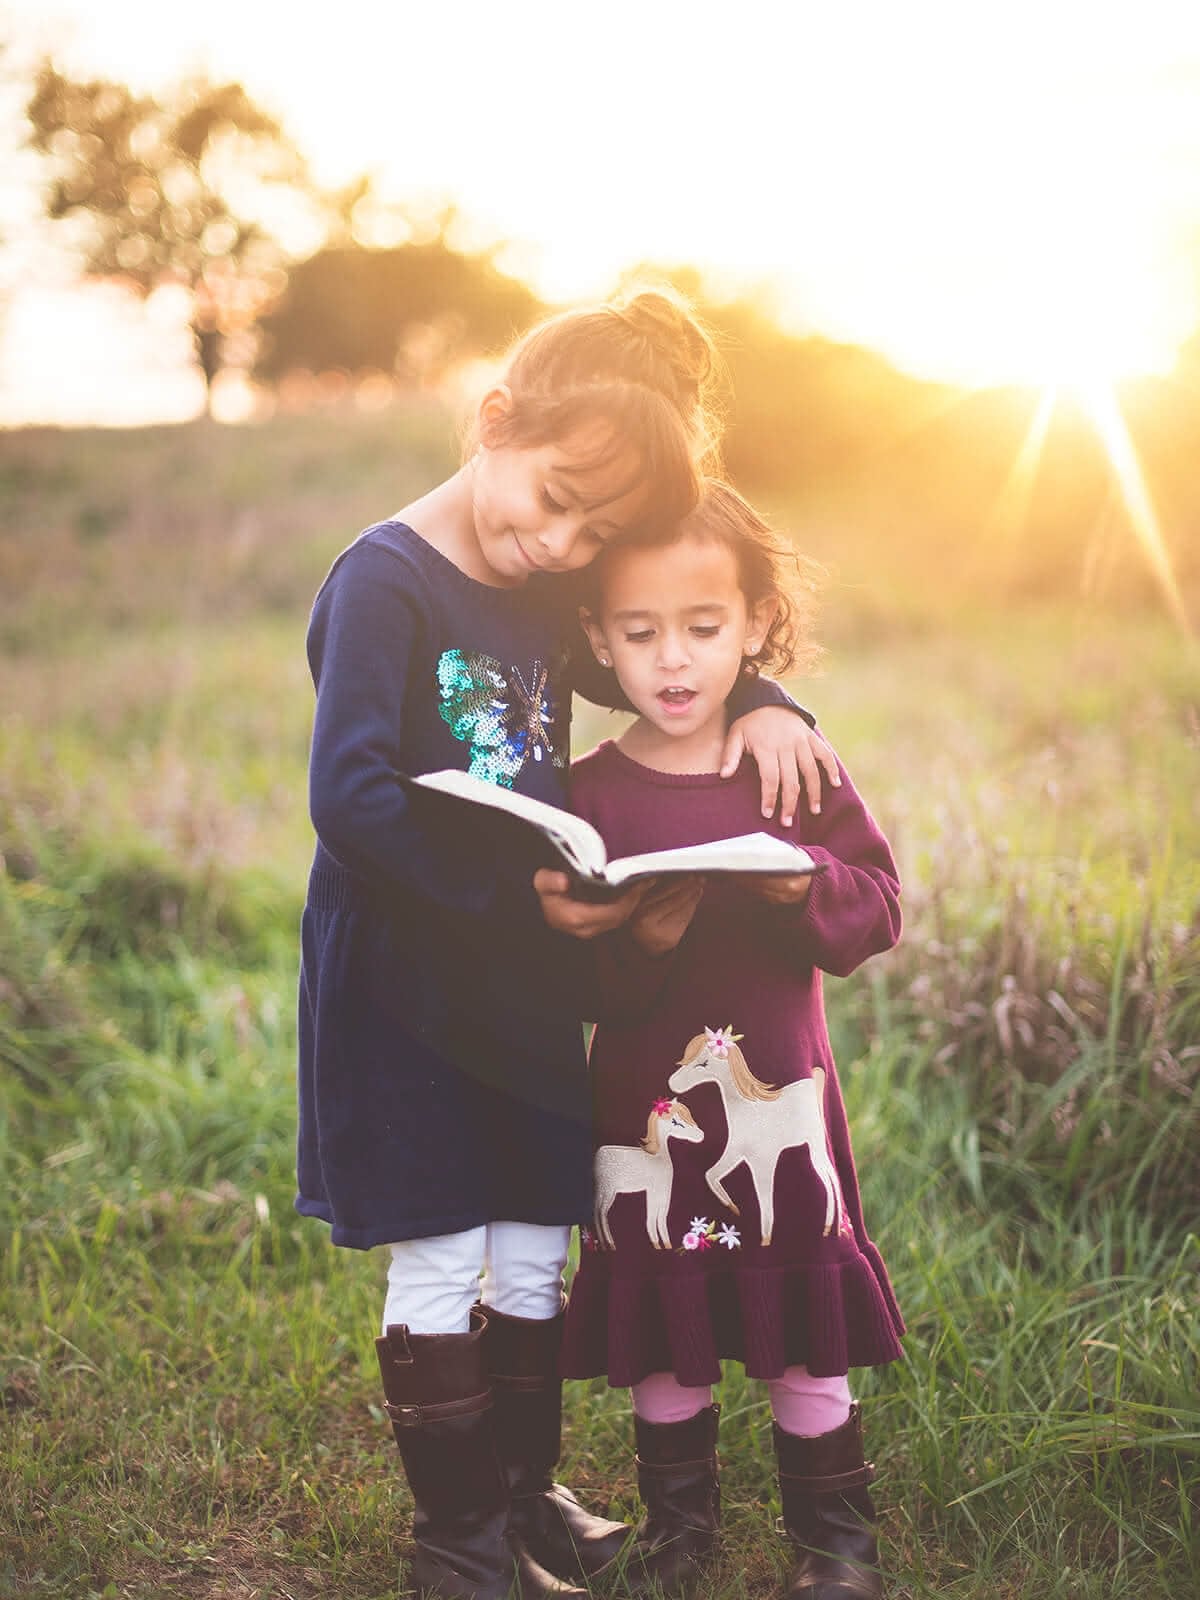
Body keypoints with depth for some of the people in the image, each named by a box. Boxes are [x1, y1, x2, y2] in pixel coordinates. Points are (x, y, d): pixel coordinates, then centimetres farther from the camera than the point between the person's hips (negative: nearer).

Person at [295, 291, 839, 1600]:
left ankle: (524, 1494, 33)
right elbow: (350, 799, -26)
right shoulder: (386, 581, -17)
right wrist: (522, 896, -29)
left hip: (533, 979, 7)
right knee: (439, 1264, 5)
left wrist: (764, 703, -3)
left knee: (534, 1253, 15)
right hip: (403, 978, -6)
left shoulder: (556, 593, 4)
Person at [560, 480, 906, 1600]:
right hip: (643, 1105, 0)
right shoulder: (589, 793, -4)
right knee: (659, 1334, 12)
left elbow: (876, 912, -3)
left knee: (803, 1330, 9)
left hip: (778, 1099, 0)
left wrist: (806, 885, -22)